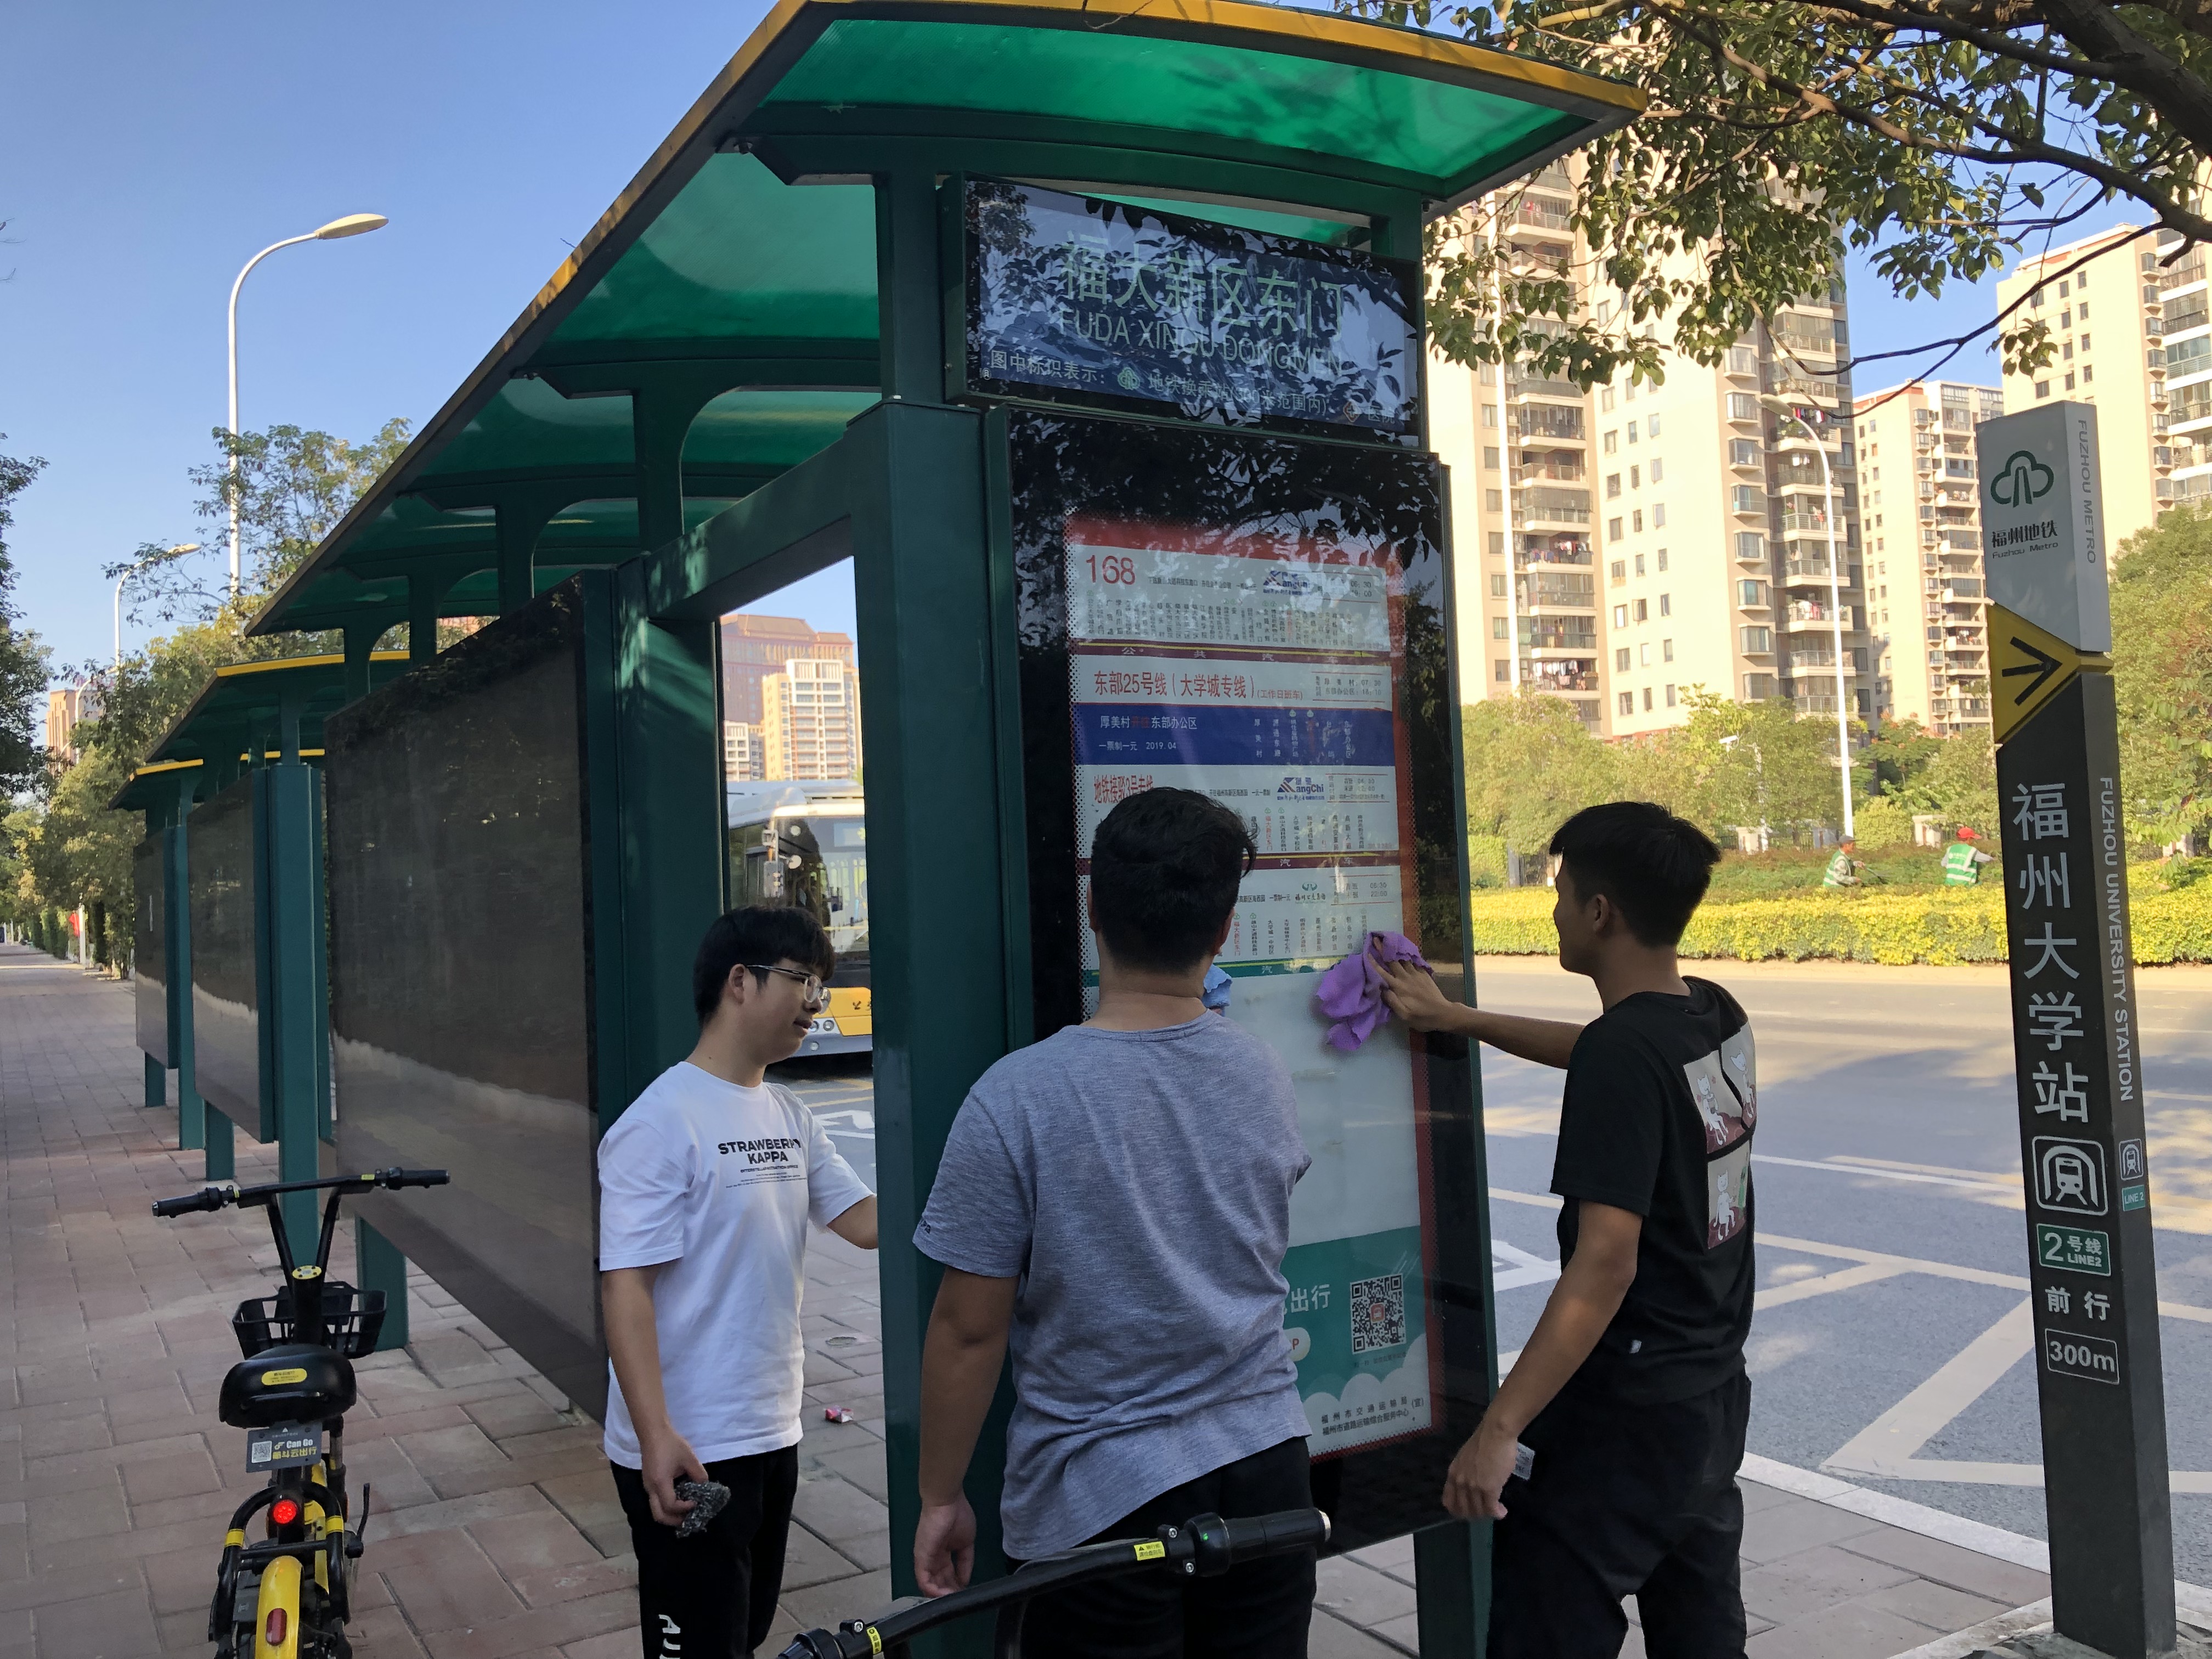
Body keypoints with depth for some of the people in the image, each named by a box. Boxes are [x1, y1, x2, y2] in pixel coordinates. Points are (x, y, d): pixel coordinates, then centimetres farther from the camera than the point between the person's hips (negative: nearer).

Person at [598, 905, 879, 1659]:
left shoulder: (791, 1116, 8)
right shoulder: (662, 1123, -17)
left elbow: (867, 1222, 4)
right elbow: (624, 1285, -20)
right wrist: (655, 1436, -26)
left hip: (772, 1435, 8)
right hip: (686, 1451, -8)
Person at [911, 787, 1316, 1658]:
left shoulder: (1015, 1101, -18)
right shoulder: (1265, 1077, -3)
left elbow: (969, 1329, -13)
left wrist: (941, 1495, 1)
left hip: (1101, 1501, -4)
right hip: (1265, 1464, 4)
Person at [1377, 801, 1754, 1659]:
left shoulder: (1622, 1054, -23)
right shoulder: (1716, 1015, 2)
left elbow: (1605, 1265, -27)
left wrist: (1499, 1428, -26)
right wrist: (1455, 1017, 26)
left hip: (1625, 1406, -9)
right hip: (1715, 1393, 9)